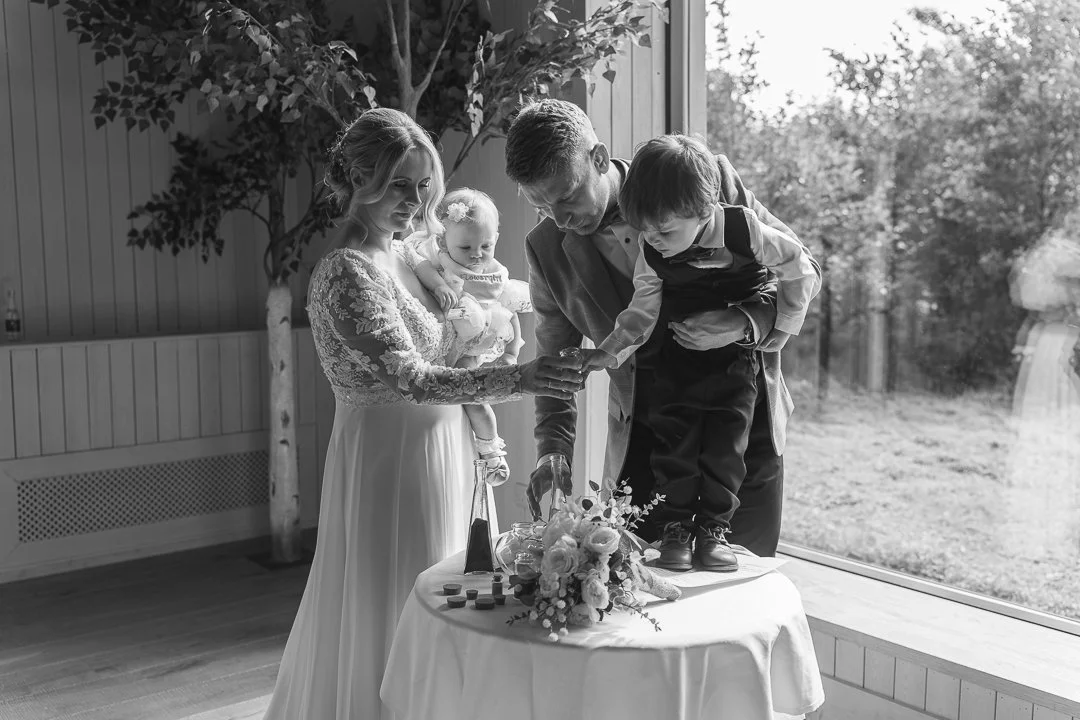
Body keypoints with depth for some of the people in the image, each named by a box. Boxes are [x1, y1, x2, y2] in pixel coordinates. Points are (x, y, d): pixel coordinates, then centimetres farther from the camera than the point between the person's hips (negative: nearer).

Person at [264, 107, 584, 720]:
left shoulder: (404, 256, 8)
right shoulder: (346, 272, -18)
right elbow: (409, 379, -27)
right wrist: (518, 378, -36)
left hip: (436, 448, 9)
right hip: (388, 458, -8)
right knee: (391, 622, 4)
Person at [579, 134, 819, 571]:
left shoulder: (745, 231, -21)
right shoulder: (650, 251, -14)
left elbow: (801, 272, -7)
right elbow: (643, 310, -5)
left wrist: (780, 328, -4)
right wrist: (609, 351, -16)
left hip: (735, 354, -2)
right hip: (677, 354, 2)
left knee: (726, 438, -3)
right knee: (672, 436, -2)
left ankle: (715, 527, 8)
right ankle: (676, 526, 8)